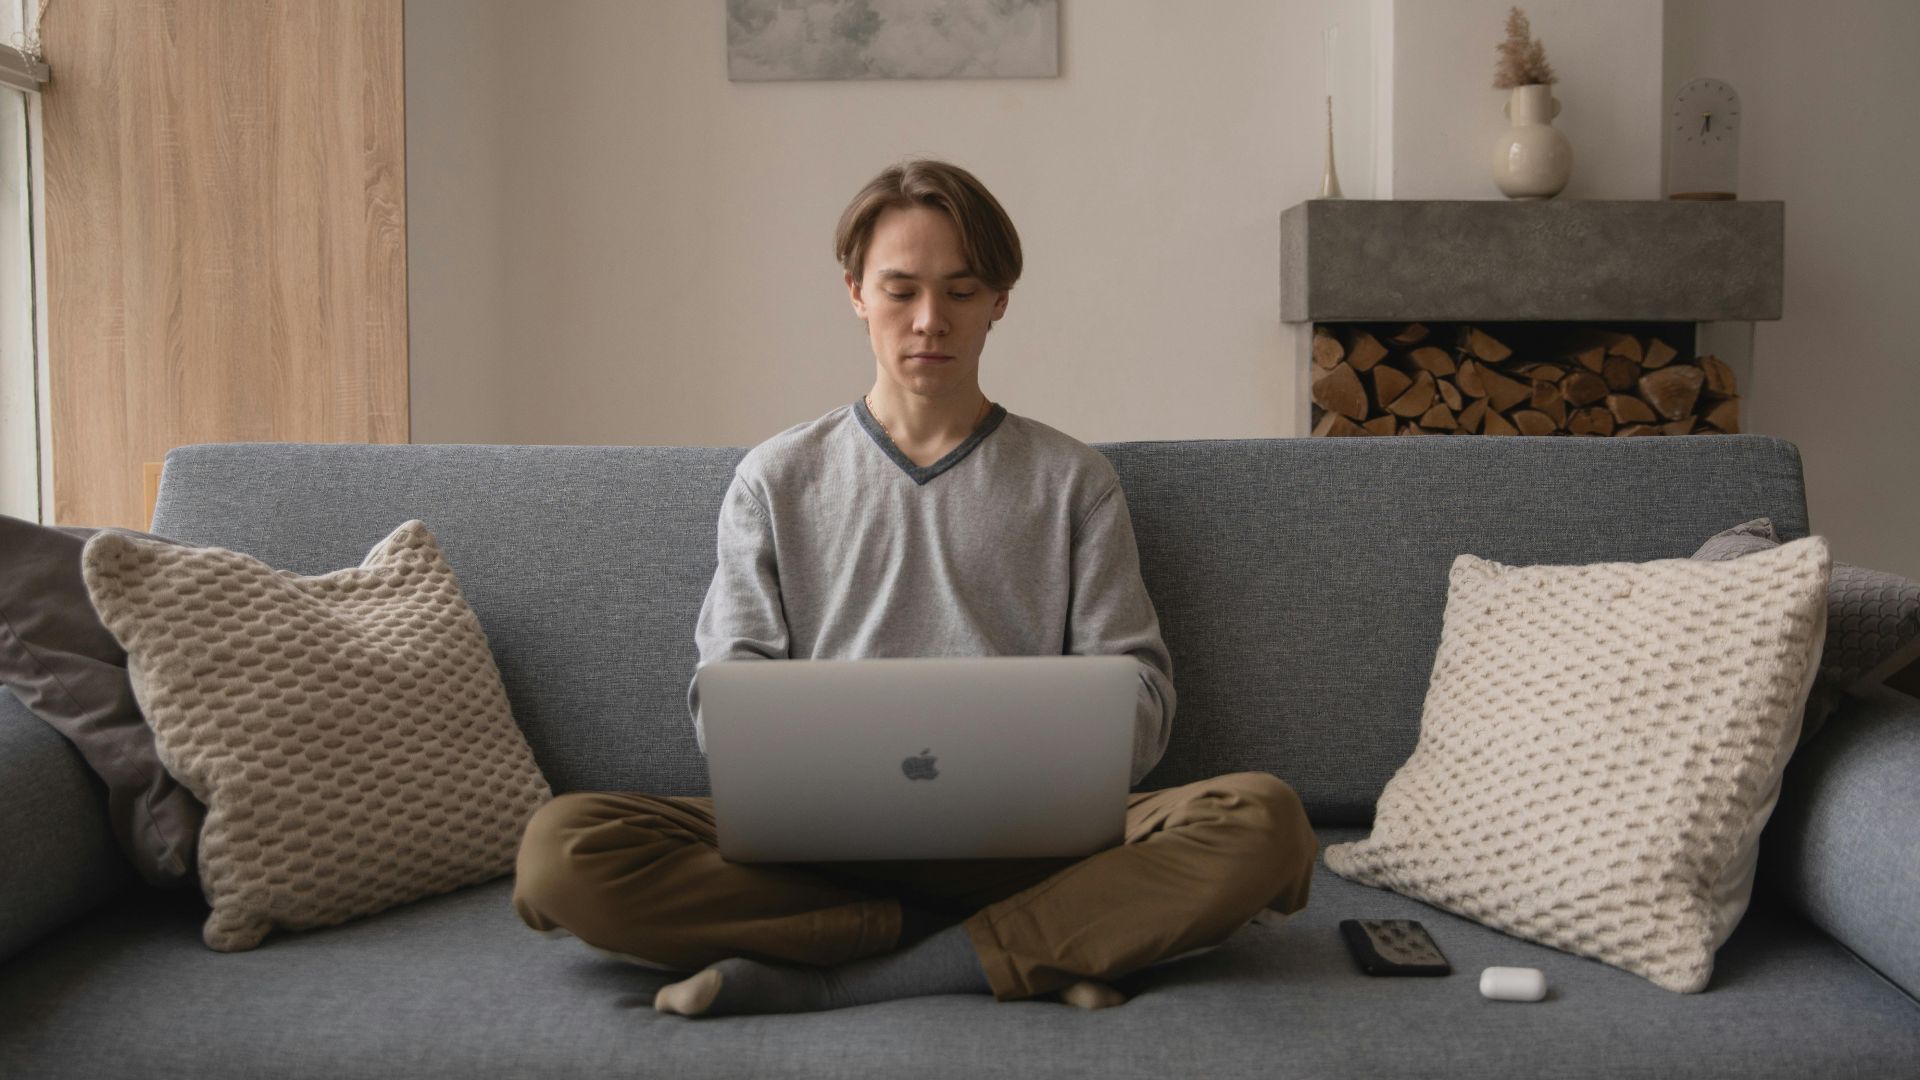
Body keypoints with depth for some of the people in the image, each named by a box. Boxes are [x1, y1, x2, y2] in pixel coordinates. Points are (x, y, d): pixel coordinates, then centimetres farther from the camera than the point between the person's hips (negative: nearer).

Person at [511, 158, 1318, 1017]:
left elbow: (1136, 689, 9)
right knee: (560, 850, -27)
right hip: (823, 834, 1)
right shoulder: (776, 480, 15)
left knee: (1263, 821, -29)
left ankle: (823, 985, -28)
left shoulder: (1072, 480, 15)